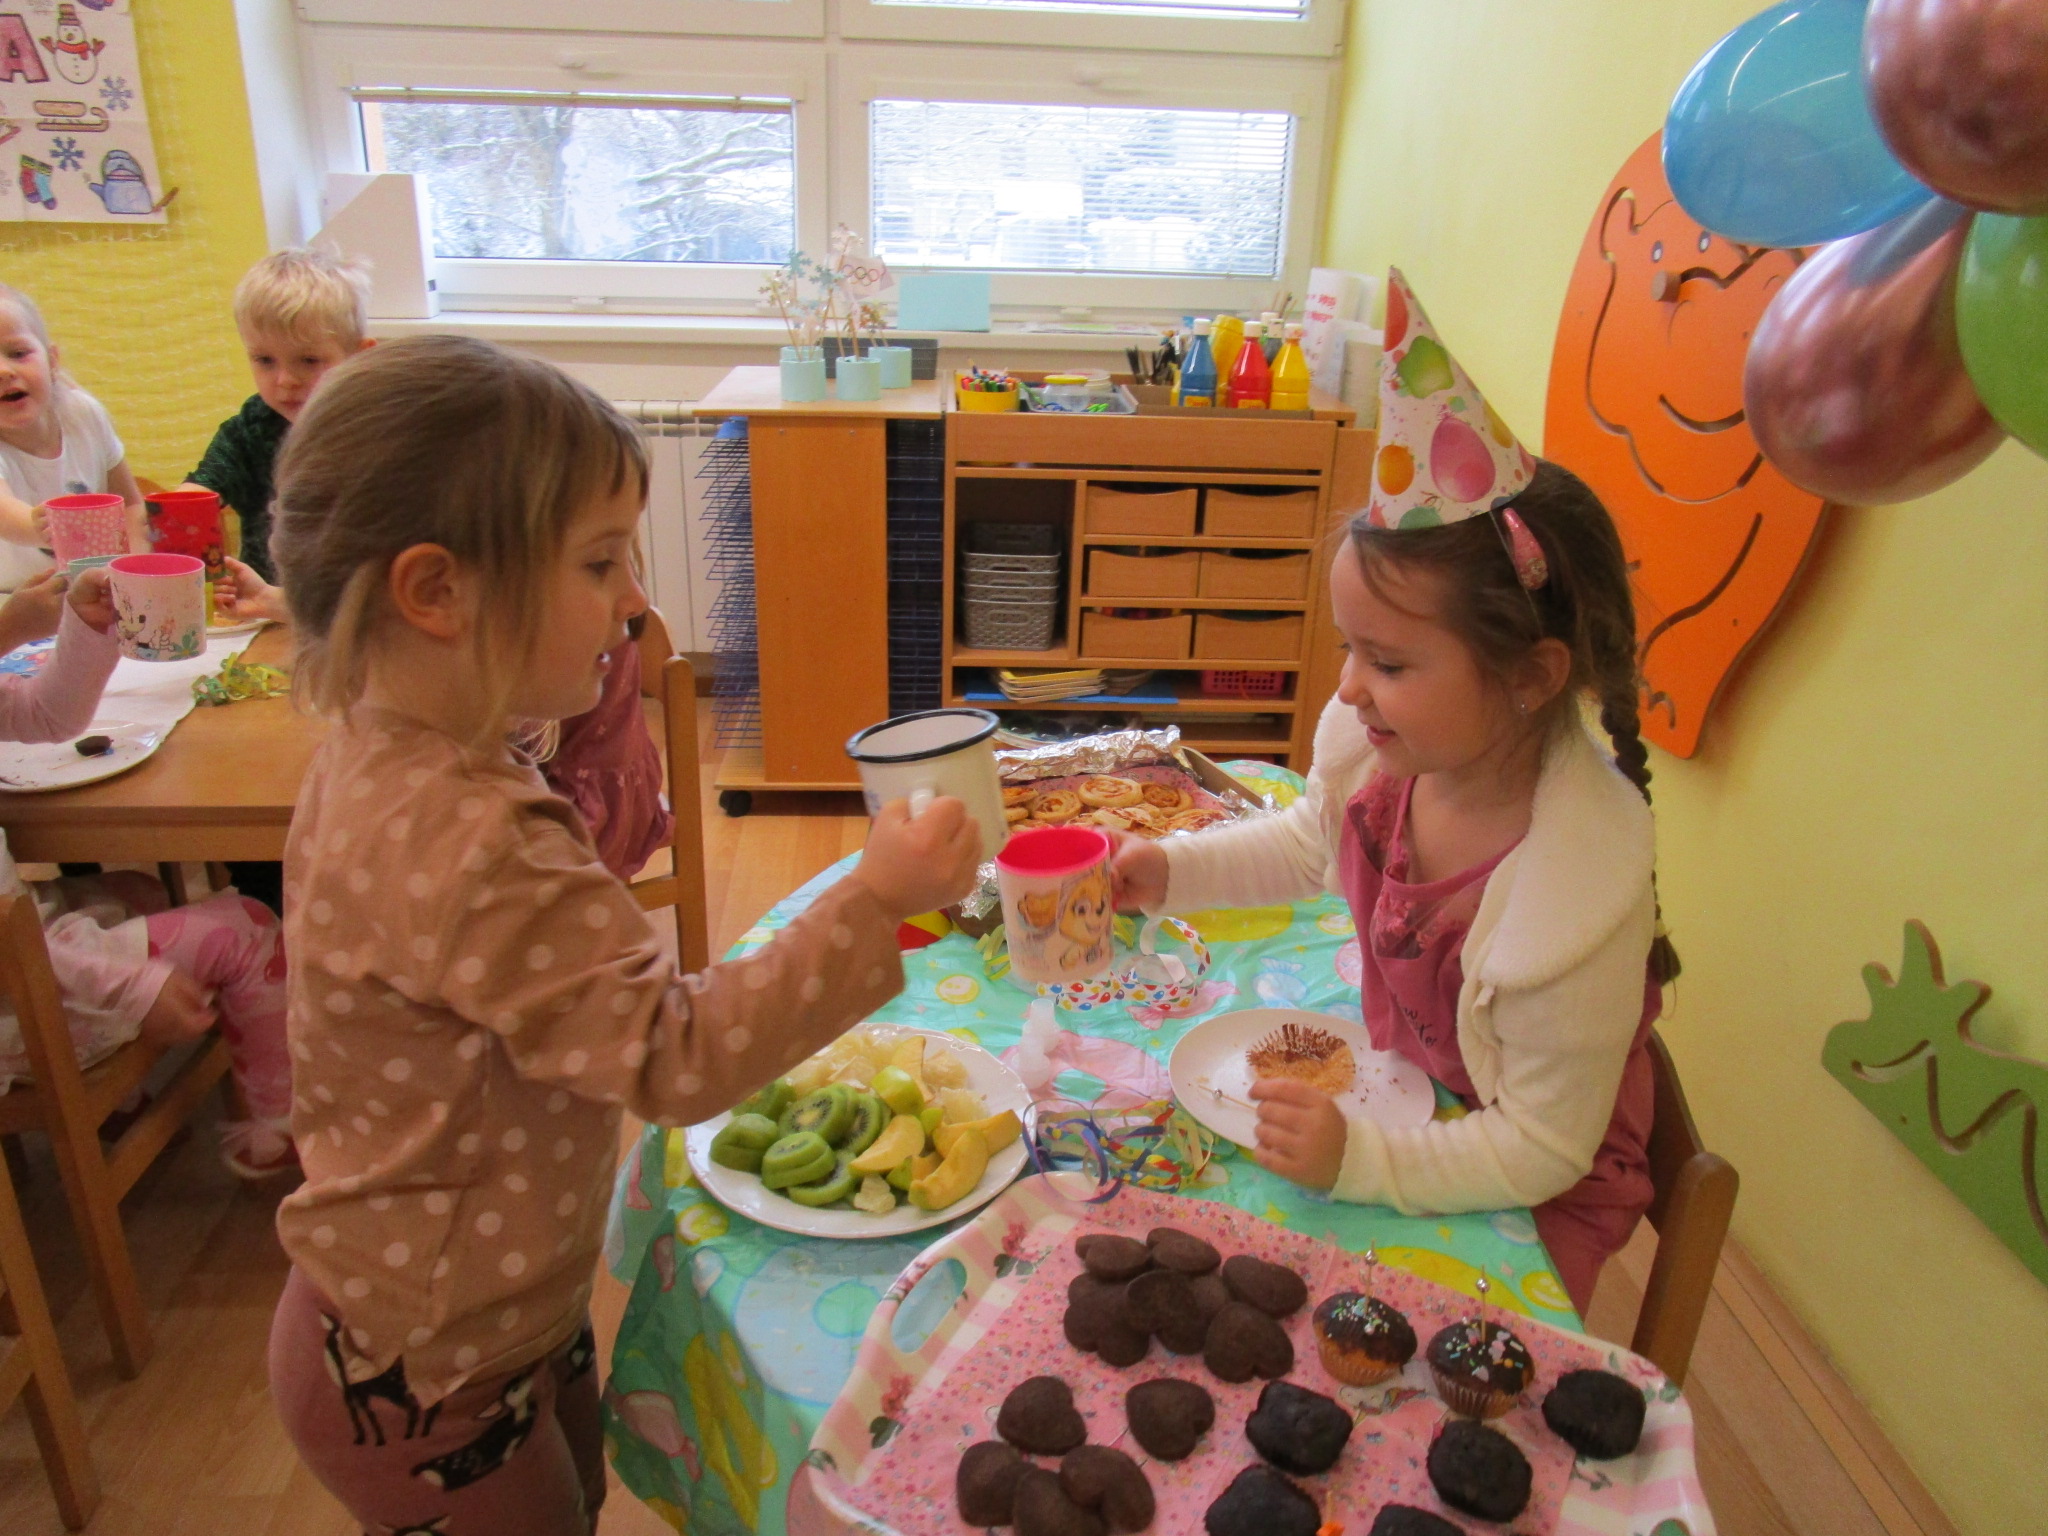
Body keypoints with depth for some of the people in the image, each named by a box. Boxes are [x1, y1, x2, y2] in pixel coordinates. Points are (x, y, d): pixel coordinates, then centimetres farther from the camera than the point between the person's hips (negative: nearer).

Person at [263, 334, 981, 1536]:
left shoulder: (390, 760, -4)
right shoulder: (459, 844, -37)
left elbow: (572, 896, 11)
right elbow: (677, 1057, -36)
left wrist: (604, 718, -1)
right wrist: (875, 903, -37)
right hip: (428, 1382, -8)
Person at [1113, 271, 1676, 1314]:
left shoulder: (1576, 899, -37)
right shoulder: (1381, 746, -20)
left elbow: (1544, 1148, -24)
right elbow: (1311, 842, 7)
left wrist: (1359, 1160, -35)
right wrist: (1173, 871, -4)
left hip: (1522, 1197, -5)